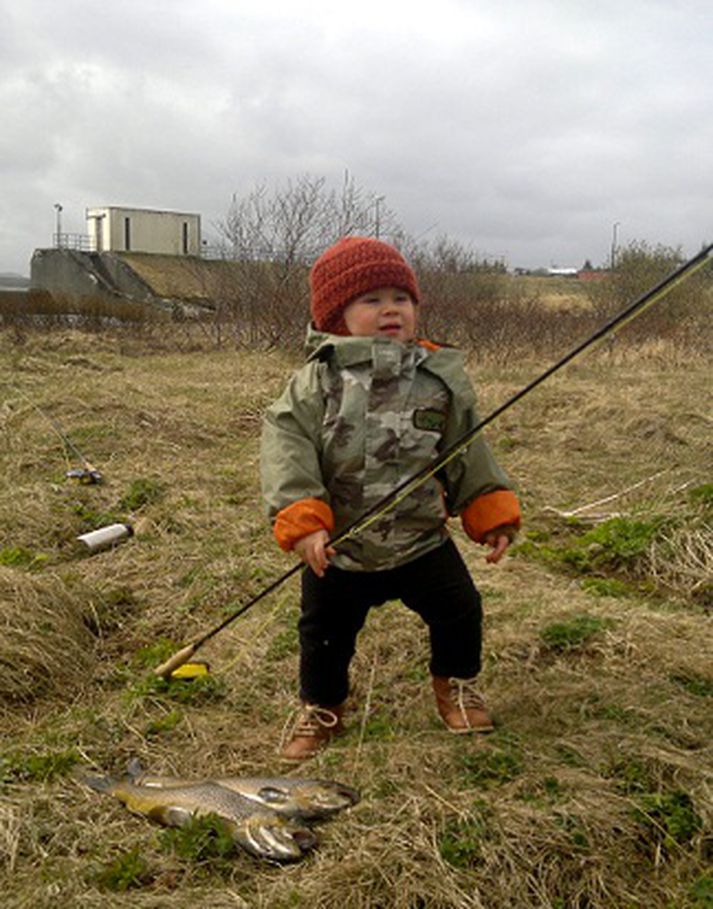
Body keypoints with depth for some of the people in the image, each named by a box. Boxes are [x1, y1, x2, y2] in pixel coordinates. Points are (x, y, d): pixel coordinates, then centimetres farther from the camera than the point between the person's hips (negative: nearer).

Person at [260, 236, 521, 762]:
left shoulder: (441, 379, -5)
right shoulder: (317, 383, -13)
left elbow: (469, 455, 3)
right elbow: (285, 444, -19)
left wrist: (493, 516, 2)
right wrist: (302, 519, -29)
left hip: (422, 539, 1)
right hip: (339, 550, -1)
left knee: (460, 610, 7)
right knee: (325, 633, 13)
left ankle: (456, 684, 39)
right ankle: (321, 709, 41)